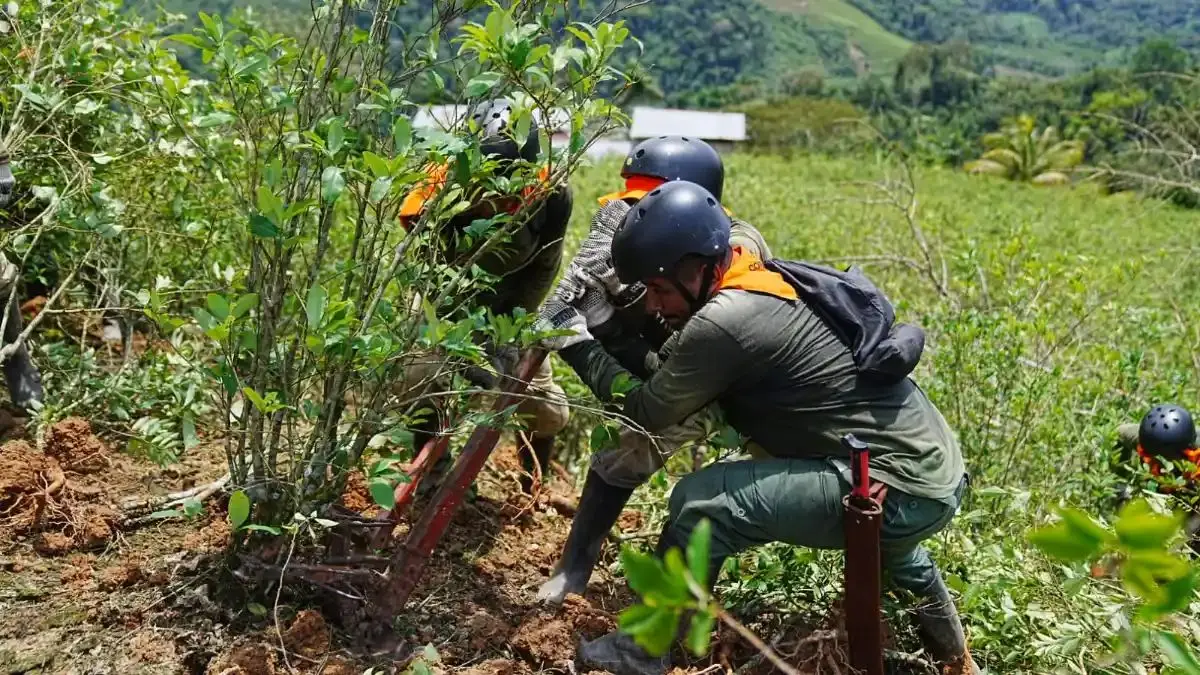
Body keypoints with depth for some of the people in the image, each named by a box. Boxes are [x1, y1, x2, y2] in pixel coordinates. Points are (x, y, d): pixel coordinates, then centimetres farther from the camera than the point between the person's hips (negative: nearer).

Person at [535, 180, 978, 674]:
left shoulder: (724, 322, -19)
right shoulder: (767, 284, 9)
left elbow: (650, 411, -7)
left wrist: (575, 341, 3)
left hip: (905, 494, -10)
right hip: (938, 472, 10)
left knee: (703, 502, -11)